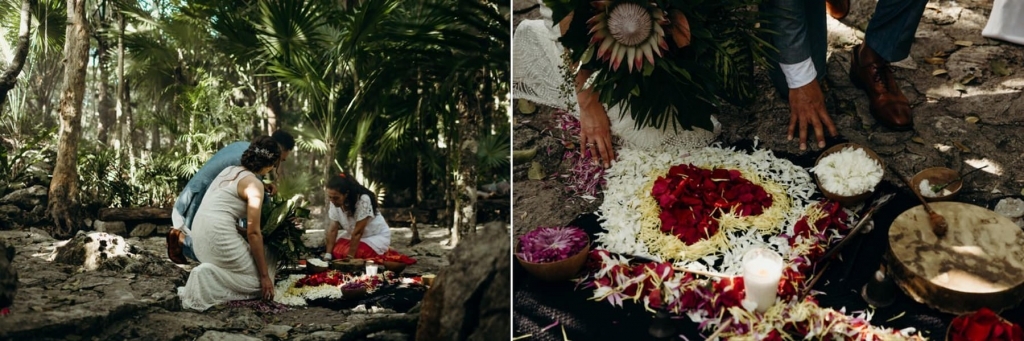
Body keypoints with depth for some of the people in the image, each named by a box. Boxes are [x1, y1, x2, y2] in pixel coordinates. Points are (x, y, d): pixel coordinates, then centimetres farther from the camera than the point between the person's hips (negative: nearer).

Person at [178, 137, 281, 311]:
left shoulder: (230, 170, 16)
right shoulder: (254, 184, -9)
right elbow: (253, 233, -12)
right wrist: (265, 276, -8)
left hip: (200, 234, 9)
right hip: (219, 235, -9)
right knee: (259, 281, 4)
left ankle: (208, 275, 3)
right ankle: (208, 276, -13)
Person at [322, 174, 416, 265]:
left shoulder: (363, 200, -32)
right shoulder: (334, 202, -14)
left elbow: (358, 232, -30)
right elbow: (333, 229, -13)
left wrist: (349, 258, -29)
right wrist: (328, 255, -21)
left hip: (377, 236, -6)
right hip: (352, 235, 6)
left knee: (358, 253, -27)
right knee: (336, 251, -12)